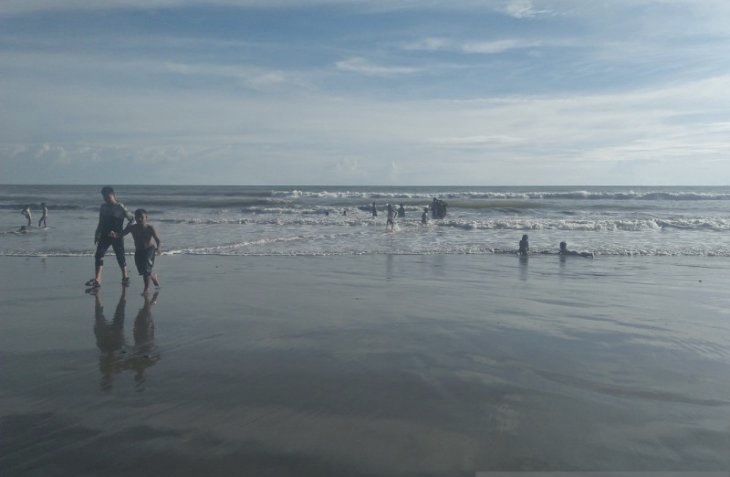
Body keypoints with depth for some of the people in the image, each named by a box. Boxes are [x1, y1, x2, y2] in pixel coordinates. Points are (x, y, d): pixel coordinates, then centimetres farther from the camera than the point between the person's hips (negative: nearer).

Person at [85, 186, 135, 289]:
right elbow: (101, 222, 15)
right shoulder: (103, 207, 8)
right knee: (98, 255, -9)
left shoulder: (120, 207, -7)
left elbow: (132, 219, -6)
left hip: (117, 236, -4)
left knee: (120, 257, 5)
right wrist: (97, 235, 11)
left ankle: (125, 277, 26)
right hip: (105, 236, 4)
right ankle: (97, 280, -11)